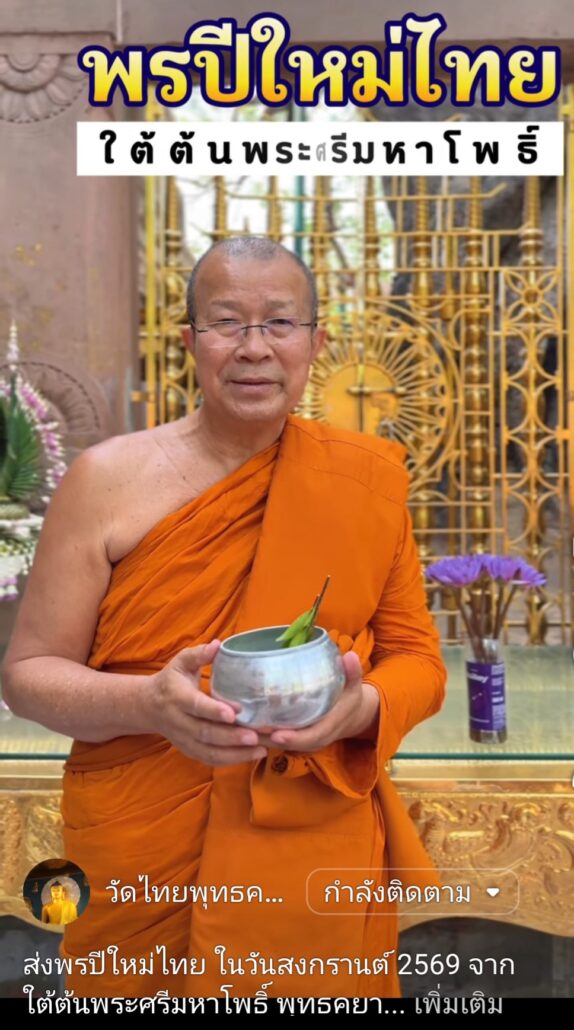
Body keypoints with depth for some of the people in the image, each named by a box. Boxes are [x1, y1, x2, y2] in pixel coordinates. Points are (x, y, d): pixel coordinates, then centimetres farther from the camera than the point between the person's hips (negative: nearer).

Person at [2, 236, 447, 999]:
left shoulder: (364, 478, -3)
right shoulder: (108, 479, -7)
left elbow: (416, 656, 4)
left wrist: (364, 705, -19)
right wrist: (148, 702, -23)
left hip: (313, 871, 1)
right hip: (143, 869, 0)